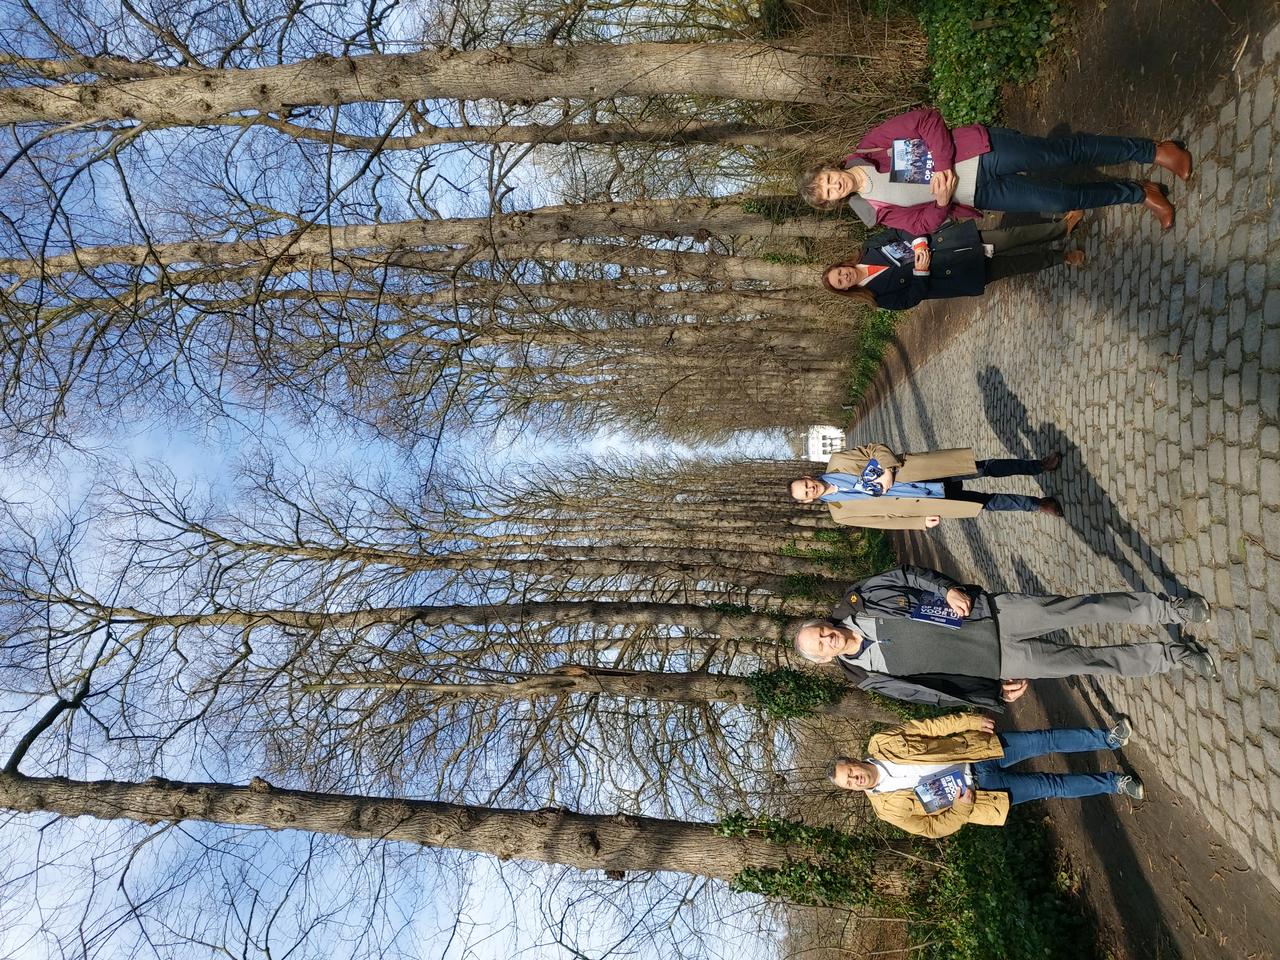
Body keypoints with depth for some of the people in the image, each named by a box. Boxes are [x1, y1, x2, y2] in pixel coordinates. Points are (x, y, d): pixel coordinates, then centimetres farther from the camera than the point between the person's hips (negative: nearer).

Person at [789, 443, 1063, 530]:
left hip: (909, 470, 1)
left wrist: (888, 470, -18)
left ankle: (1038, 465, 18)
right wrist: (920, 521, -7)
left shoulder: (836, 463, -5)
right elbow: (884, 518, 0)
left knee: (984, 467, -3)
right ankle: (1037, 504, 19)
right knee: (987, 503, -3)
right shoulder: (841, 513, -4)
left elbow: (874, 449, -1)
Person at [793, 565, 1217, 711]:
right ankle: (1174, 656, 15)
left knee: (1083, 608, -8)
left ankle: (1170, 610, 11)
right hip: (996, 662, -1)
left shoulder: (858, 600, -5)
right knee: (1086, 661, -4)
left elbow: (909, 574, 2)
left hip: (989, 610, 1)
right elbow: (935, 691, 1)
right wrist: (995, 694, -4)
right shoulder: (872, 677, -4)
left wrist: (949, 589, -15)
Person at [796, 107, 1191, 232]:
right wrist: (942, 201, -21)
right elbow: (923, 224, -2)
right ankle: (1140, 194, 13)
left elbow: (927, 119, -7)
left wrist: (941, 165, -20)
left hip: (981, 150, 0)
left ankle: (1154, 150, 10)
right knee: (1060, 200, -9)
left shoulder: (868, 146, -5)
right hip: (979, 194, 0)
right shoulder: (877, 211, -2)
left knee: (1064, 151, -10)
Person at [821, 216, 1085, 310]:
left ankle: (1061, 228, 20)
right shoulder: (881, 294, -10)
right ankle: (1060, 257, 26)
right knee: (1023, 263, 0)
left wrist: (920, 243, -18)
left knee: (1011, 236, -4)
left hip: (950, 240, 3)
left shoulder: (870, 249, -2)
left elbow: (903, 230, 1)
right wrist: (920, 271, -25)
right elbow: (913, 297, -11)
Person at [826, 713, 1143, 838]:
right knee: (1051, 786, -5)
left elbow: (929, 727, -6)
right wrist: (960, 808, -21)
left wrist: (969, 720, -12)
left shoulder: (880, 745, -10)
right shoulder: (889, 807, -11)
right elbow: (933, 828, -6)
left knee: (1046, 740, -5)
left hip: (976, 753, 2)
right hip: (976, 788, -2)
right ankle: (1114, 783, 16)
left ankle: (1107, 739, 17)